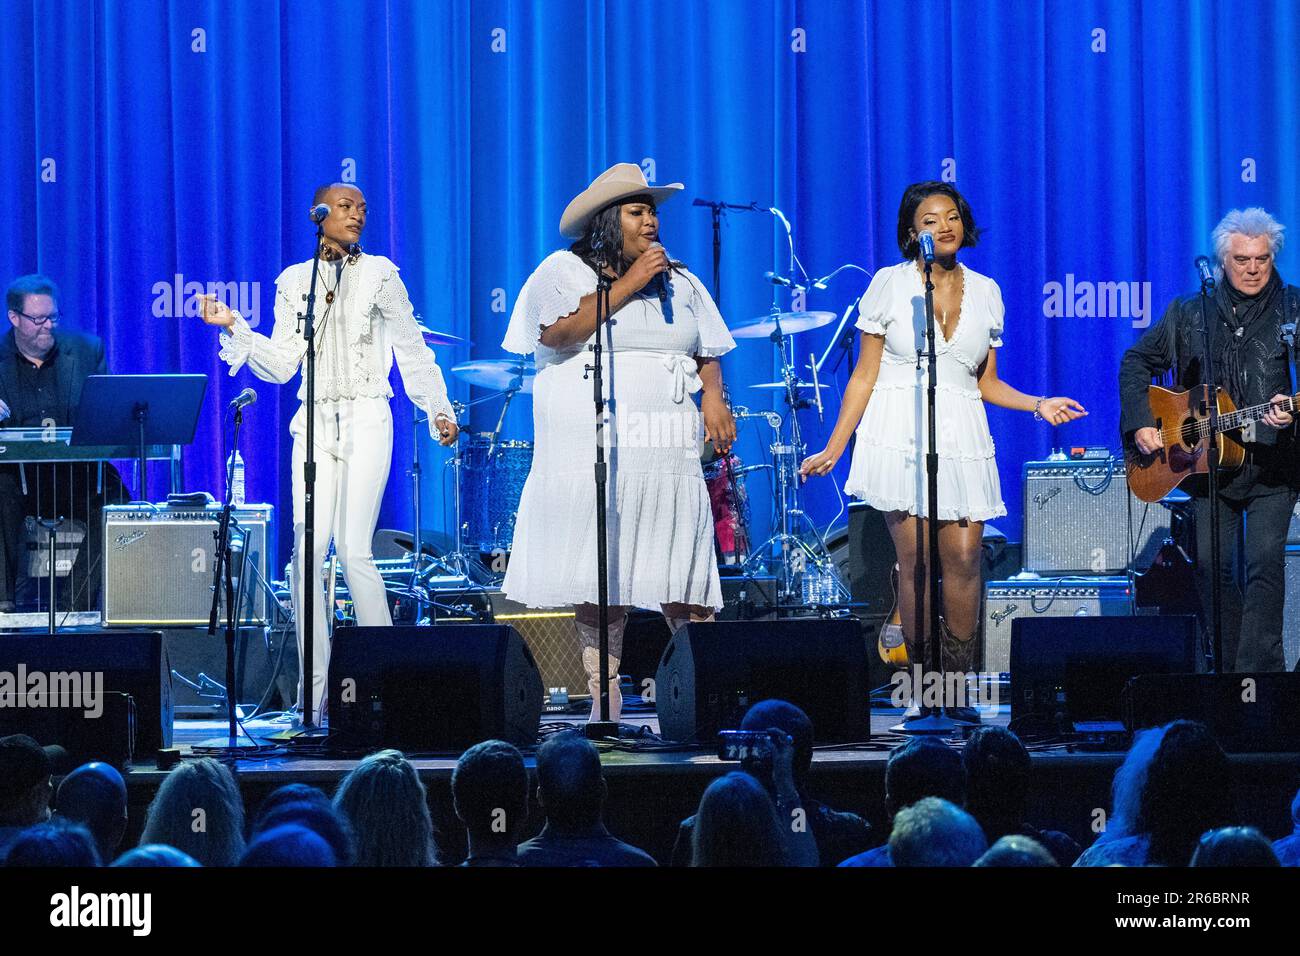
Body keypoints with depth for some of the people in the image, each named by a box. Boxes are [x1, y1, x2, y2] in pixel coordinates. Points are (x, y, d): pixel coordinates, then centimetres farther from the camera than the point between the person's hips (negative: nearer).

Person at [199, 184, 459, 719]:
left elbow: (412, 351, 6)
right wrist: (233, 327, -2)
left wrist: (438, 410, -2)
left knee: (353, 549, -10)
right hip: (316, 424, 3)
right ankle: (313, 694, -2)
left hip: (366, 420, -3)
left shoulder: (379, 274, 4)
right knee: (307, 552, -6)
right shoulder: (294, 283, 11)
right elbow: (281, 367, 8)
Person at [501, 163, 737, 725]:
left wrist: (713, 395, 1)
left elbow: (707, 352, 22)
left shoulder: (679, 283, 19)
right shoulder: (565, 271, 4)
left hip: (668, 448, 3)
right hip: (592, 444, -3)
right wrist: (626, 286, -11)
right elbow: (557, 332, -13)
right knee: (601, 580, -5)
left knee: (684, 573, -4)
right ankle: (604, 700, -1)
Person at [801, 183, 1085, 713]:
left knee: (964, 558, -6)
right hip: (900, 435, -3)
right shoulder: (890, 284, 1)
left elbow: (987, 384, 16)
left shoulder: (985, 291, 11)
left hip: (961, 436, 3)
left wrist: (1038, 404, 0)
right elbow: (865, 376, 3)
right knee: (915, 560, -7)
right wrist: (833, 448, -2)